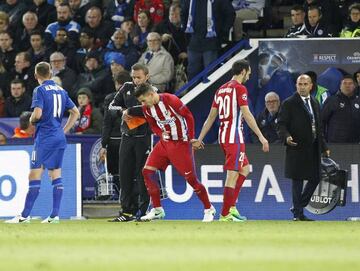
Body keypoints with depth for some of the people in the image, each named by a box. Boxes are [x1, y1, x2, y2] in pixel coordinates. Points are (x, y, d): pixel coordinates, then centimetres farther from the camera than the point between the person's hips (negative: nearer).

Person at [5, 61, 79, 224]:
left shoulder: (40, 90, -9)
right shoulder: (61, 91, 13)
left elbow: (37, 114, -20)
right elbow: (75, 112, 17)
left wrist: (31, 120, 1)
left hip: (44, 137, -7)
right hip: (60, 138, 7)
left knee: (34, 176, -5)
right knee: (56, 175, 7)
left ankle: (25, 215, -5)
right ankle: (55, 215, 4)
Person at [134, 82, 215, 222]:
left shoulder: (171, 100, -21)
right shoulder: (147, 108, -2)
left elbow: (188, 116, -12)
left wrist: (191, 137, -10)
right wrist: (161, 133, -10)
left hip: (181, 144, -6)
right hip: (165, 142, 6)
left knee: (191, 178, -6)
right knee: (147, 171, -5)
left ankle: (209, 209, 11)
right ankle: (157, 210, 5)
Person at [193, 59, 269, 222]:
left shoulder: (221, 89, 15)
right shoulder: (240, 88, -9)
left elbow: (211, 117, 16)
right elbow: (246, 114, -16)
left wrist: (200, 139, 19)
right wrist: (261, 136, -16)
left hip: (223, 136, 9)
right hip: (234, 137, -9)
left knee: (244, 169, 18)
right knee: (232, 175, -6)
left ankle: (231, 207, 12)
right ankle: (225, 214, -6)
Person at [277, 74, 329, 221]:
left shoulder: (315, 103, 15)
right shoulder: (289, 104, -5)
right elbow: (282, 124, -8)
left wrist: (323, 147, 18)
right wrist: (286, 137, -27)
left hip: (313, 149, 7)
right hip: (297, 148, -7)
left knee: (315, 179, 7)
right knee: (298, 180, -2)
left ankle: (298, 207, 22)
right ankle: (298, 213, 4)